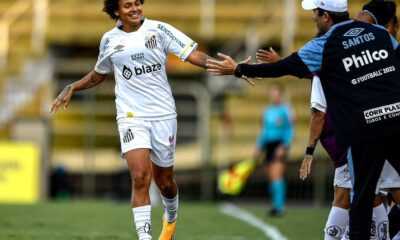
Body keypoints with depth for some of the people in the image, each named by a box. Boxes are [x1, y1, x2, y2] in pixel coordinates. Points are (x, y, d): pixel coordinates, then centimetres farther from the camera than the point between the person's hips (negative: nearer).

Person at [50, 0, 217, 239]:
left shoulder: (158, 30, -2)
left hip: (163, 114, 0)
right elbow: (99, 74, 24)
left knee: (164, 180, 12)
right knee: (140, 177, -18)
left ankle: (171, 219, 44)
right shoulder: (110, 40, 6)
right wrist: (72, 88, 12)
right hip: (131, 116, 0)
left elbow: (193, 54, -8)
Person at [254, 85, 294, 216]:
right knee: (270, 177, 5)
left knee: (276, 175, -18)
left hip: (280, 145, -7)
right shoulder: (267, 111, 16)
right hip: (269, 145, 7)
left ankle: (279, 206, -22)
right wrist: (259, 147, 20)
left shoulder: (285, 110, -4)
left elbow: (289, 131, -8)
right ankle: (277, 206, 14)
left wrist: (284, 146, -18)